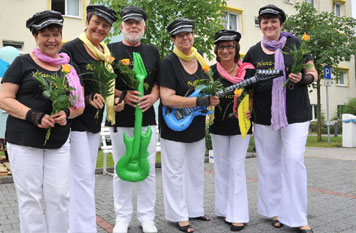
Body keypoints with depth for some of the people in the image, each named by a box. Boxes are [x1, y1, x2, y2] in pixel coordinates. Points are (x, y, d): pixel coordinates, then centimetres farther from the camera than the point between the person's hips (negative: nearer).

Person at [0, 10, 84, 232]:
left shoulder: (69, 67, 11)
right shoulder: (23, 63, 2)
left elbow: (80, 104, 12)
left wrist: (67, 113, -10)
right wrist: (33, 116, -18)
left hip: (59, 143, 3)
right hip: (24, 141, -3)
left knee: (60, 196, 5)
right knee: (30, 197, 4)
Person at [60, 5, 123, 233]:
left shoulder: (106, 53, 13)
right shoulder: (71, 48, -9)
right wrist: (87, 98, -23)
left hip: (95, 120, 7)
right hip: (75, 120, -7)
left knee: (87, 176, 14)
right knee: (83, 176, -7)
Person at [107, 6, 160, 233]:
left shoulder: (152, 52, 13)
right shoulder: (111, 50, 5)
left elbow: (159, 82, 13)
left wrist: (153, 97, -8)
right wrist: (123, 95, -15)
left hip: (147, 119, 2)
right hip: (120, 120, -1)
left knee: (148, 170, 6)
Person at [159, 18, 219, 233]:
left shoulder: (200, 60, 5)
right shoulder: (169, 63, -15)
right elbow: (167, 98, -24)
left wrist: (213, 96, 0)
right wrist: (201, 101, -27)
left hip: (197, 126, 7)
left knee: (196, 170, 17)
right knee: (175, 172, 3)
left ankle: (195, 209, 35)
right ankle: (179, 216, 20)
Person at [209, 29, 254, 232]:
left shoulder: (247, 70, -3)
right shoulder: (211, 71, -2)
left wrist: (250, 110, -10)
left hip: (240, 125, -2)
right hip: (219, 126, 2)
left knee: (237, 167, -3)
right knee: (221, 167, 10)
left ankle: (239, 215, 7)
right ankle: (225, 209, 24)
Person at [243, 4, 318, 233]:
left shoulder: (296, 43, 2)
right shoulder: (254, 52, 7)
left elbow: (313, 73, 4)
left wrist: (302, 78, -18)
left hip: (295, 114, -2)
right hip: (264, 116, 3)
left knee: (294, 160, -8)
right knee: (269, 163, 9)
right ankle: (277, 210, 25)